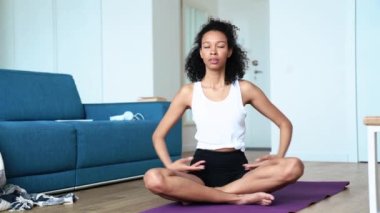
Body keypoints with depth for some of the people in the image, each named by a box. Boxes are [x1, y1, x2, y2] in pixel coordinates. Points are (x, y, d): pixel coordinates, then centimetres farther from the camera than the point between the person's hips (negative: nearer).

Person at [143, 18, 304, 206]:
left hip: (238, 167, 1)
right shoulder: (188, 92, 5)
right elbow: (158, 135, 11)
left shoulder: (244, 89, 5)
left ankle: (197, 194, -23)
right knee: (153, 179, -32)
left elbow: (285, 124, 12)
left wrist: (279, 157, -5)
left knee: (293, 167, -28)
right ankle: (239, 198, -23)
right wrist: (170, 166, -8)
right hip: (203, 168, -1)